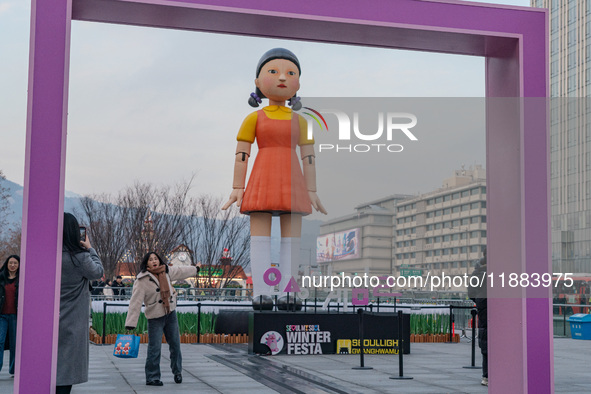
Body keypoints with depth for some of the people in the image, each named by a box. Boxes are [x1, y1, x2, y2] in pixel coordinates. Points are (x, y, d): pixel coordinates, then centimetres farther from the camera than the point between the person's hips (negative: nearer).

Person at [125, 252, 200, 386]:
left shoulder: (166, 271, 0)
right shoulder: (142, 281, -18)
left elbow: (180, 271, 20)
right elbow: (135, 303, -21)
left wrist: (195, 269, 36)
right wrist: (130, 324, -26)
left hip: (171, 314, 5)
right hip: (155, 318, -5)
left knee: (175, 344, 12)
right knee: (154, 349, -7)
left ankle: (177, 371, 31)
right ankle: (152, 378, 7)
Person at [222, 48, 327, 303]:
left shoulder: (299, 121, 11)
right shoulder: (254, 118, 4)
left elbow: (308, 157, 10)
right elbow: (241, 154, 3)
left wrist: (311, 191, 5)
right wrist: (237, 189, -3)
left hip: (291, 184, 3)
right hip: (263, 181, -3)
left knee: (292, 239, 0)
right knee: (260, 237, -5)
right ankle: (260, 293, -5)